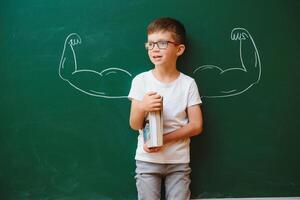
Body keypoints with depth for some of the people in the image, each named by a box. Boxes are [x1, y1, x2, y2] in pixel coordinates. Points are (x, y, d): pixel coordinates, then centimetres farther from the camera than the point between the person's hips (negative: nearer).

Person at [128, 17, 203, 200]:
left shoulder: (188, 83, -6)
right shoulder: (141, 80, -6)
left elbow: (196, 126, -6)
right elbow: (135, 125, -5)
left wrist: (164, 139, -15)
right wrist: (142, 108, -26)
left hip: (178, 162, 0)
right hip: (147, 160, 0)